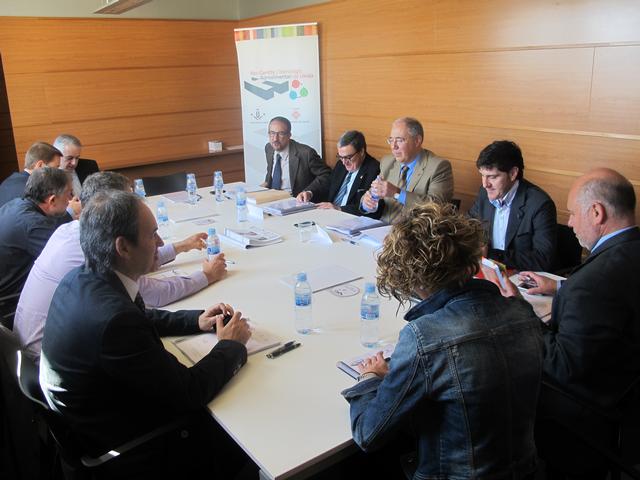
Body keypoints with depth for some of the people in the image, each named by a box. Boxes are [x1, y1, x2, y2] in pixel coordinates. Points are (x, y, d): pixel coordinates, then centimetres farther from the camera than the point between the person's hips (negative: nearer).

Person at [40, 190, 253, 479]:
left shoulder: (80, 279, -6)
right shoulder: (114, 318, -34)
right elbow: (189, 393, -25)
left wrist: (196, 320, 2)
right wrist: (231, 346, -10)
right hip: (130, 455, -8)